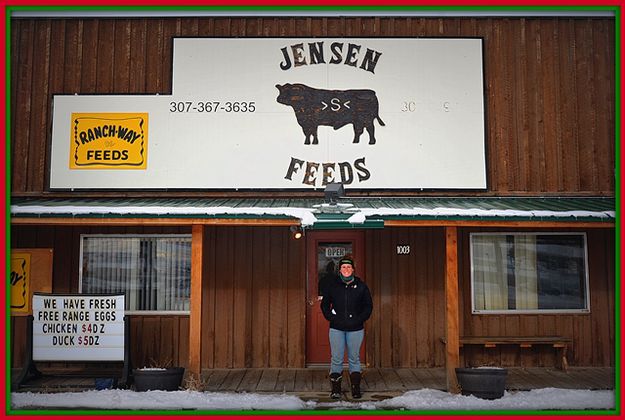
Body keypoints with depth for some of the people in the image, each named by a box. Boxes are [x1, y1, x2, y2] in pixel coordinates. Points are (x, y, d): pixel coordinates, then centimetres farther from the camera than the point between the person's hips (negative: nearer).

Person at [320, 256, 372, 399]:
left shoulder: (360, 286, 2)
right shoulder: (332, 285, 3)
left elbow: (368, 306, 7)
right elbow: (324, 304, 9)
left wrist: (359, 319, -6)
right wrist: (331, 318, -5)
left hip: (355, 329, 0)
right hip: (336, 328, 0)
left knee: (354, 359, 8)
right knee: (336, 359, 2)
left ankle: (356, 388, 17)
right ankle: (335, 389, 10)